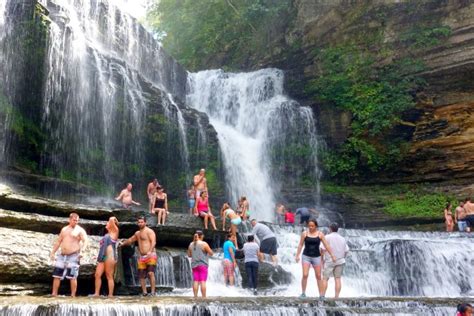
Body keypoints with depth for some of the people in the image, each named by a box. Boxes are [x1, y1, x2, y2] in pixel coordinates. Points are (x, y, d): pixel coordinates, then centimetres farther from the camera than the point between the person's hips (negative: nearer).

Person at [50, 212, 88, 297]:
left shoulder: (80, 230, -1)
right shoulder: (64, 229, 16)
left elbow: (85, 241, -12)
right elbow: (58, 241, 22)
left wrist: (81, 250, -29)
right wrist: (53, 252, 18)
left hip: (73, 256, -6)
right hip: (62, 255, 6)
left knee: (72, 276, -8)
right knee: (56, 275, 6)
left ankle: (73, 295, -5)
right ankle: (54, 294, 15)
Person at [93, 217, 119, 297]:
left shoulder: (114, 232, 0)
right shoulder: (107, 234, 23)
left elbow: (111, 219, -14)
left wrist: (113, 219, 7)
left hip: (109, 257, -8)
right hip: (102, 257, 8)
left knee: (109, 276, -5)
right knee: (97, 275, 2)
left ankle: (110, 295, -2)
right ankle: (96, 293, 6)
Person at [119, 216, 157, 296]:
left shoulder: (149, 231, -5)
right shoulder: (137, 233, 19)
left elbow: (153, 242, -19)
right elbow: (130, 240, 37)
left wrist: (150, 251, -33)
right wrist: (123, 243, 23)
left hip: (151, 256, -8)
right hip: (142, 257, 8)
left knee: (150, 273, -22)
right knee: (141, 276, 5)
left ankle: (153, 291, -21)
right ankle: (144, 292, 13)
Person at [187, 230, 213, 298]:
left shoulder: (191, 244, 8)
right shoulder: (204, 244, -7)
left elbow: (189, 255, 17)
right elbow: (211, 253, -4)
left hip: (194, 265, 5)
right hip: (203, 264, -5)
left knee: (195, 281, 4)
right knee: (203, 282, -5)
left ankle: (195, 296, 3)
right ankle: (204, 297, -5)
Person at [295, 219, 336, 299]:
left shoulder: (320, 234, -1)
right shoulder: (304, 234, -2)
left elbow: (326, 246, 0)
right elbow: (300, 245, 4)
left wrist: (332, 255, -4)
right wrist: (297, 255, -1)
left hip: (316, 257, 1)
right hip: (306, 256, -1)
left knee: (318, 276, 5)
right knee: (305, 275, -11)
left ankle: (321, 295, 12)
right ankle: (303, 293, 1)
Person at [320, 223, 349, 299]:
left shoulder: (327, 237, -4)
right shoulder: (342, 239, 10)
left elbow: (323, 249, -10)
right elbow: (346, 251, 7)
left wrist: (322, 260, -3)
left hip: (329, 261, -4)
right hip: (340, 261, 4)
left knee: (325, 278, 2)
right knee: (338, 279, 4)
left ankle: (323, 295, -2)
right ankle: (337, 297, 1)